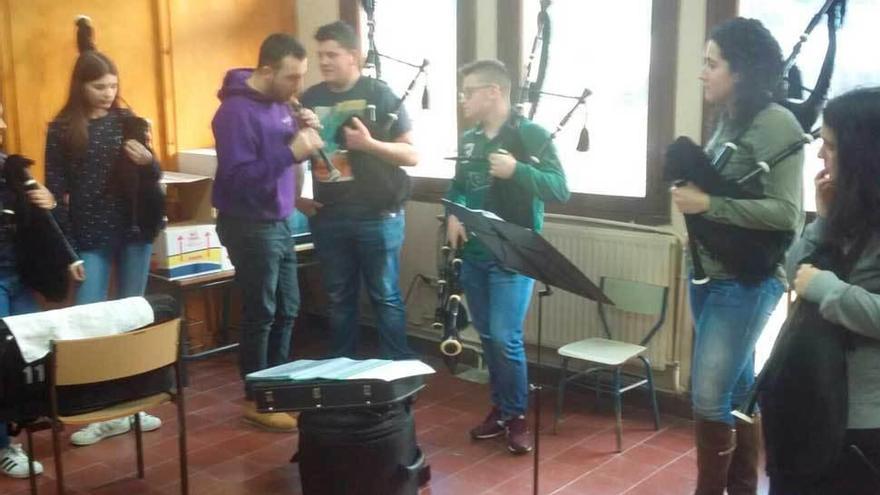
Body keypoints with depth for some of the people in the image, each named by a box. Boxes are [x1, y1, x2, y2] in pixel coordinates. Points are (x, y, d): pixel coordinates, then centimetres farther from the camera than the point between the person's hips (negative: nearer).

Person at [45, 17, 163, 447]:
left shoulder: (128, 120, 3)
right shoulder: (61, 130, -3)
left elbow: (153, 177, 10)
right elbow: (55, 193, -2)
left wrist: (147, 161, -14)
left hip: (134, 232, 2)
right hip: (90, 238, -2)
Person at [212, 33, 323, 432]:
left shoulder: (278, 103, 7)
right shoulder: (236, 111, -19)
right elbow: (238, 177, -25)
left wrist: (305, 138, -5)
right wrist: (291, 152, -29)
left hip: (281, 221, 9)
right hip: (251, 226, -9)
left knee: (287, 310, 15)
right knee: (260, 315, 1)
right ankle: (256, 400, 14)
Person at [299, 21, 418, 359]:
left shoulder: (379, 95, -4)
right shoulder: (309, 99, 7)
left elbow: (412, 155, -7)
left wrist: (370, 144, -21)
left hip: (377, 216, -4)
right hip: (328, 217, 4)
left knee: (384, 295, 4)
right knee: (338, 297, 13)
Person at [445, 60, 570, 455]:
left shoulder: (530, 134, -10)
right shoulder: (468, 139, 9)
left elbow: (560, 189, -16)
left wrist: (517, 170, -30)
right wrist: (453, 215, 0)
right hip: (474, 254, 6)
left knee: (505, 338, -10)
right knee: (487, 337, 12)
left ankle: (518, 415, 8)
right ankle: (500, 408, 26)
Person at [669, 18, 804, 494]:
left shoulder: (775, 124, -14)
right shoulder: (728, 121, 10)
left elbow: (785, 213, -19)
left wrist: (708, 204, -22)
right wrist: (690, 188, 0)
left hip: (748, 281, -8)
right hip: (711, 274, 8)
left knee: (709, 396, -8)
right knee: (736, 389, 16)